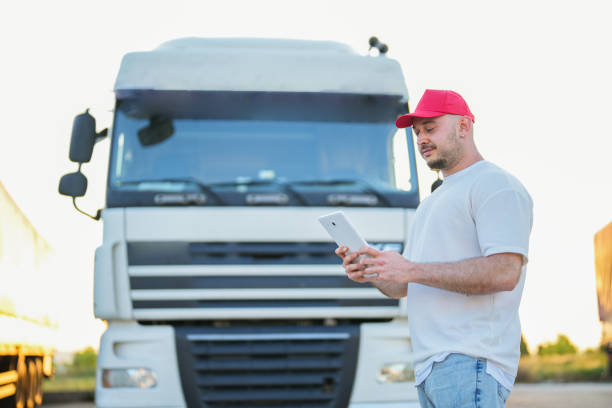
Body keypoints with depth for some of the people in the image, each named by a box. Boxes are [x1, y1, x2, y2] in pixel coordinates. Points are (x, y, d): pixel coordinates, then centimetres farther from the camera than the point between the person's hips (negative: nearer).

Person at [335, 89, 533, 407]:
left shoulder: (496, 186, -3)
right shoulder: (431, 203, 27)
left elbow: (504, 273, -18)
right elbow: (404, 287, 27)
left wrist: (411, 270, -17)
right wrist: (371, 273, 3)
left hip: (470, 362, -9)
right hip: (430, 367, 9)